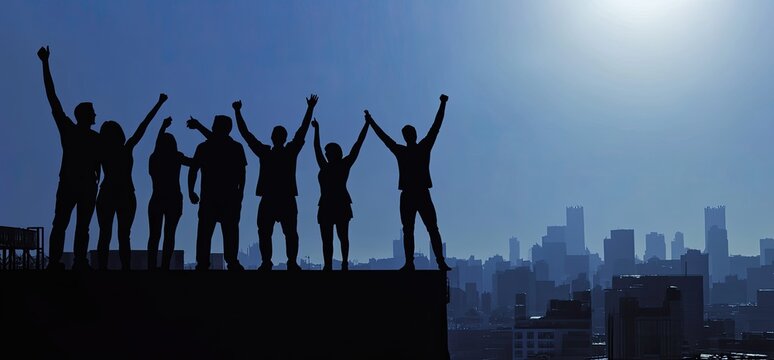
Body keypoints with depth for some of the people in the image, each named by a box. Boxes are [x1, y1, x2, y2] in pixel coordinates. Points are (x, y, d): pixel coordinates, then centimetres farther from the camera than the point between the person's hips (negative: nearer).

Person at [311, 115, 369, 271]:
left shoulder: (344, 164, 7)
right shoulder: (325, 167, 17)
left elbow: (357, 146, 7)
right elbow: (317, 149, 29)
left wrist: (366, 125, 8)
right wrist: (316, 129, 37)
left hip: (341, 205, -4)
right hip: (326, 205, 4)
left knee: (343, 236, -6)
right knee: (326, 239, -5)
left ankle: (345, 263, -8)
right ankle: (328, 266, -10)